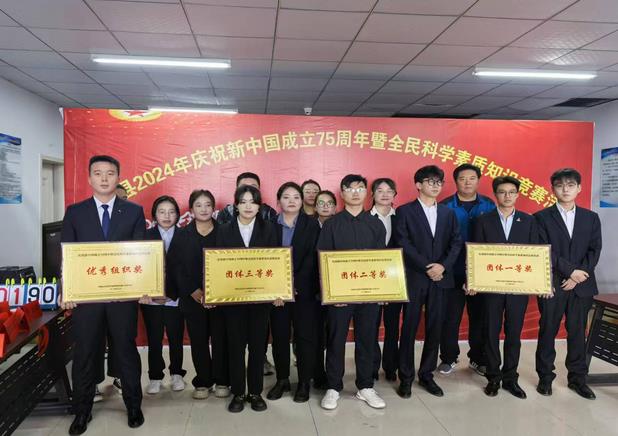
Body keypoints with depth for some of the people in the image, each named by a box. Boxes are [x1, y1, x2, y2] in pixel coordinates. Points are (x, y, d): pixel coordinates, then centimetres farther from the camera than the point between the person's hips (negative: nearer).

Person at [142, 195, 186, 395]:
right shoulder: (146, 236, 1)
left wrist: (175, 292, -9)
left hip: (176, 298, 0)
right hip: (152, 298, 0)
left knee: (176, 338, 10)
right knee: (154, 339, 9)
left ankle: (176, 374, 28)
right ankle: (155, 377, 24)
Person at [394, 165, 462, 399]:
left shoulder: (448, 213, 13)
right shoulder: (405, 211, -1)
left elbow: (456, 242, 5)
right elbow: (404, 244, -9)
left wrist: (443, 266, -10)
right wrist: (427, 267, -13)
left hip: (440, 279, 4)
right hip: (414, 278, -4)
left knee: (434, 329, 9)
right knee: (409, 328, 3)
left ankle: (427, 375, 23)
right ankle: (406, 377, 15)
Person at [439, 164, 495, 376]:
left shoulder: (489, 206, 5)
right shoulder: (445, 207, -3)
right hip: (453, 272, -2)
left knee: (480, 317, 11)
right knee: (450, 317, 5)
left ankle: (478, 358, 27)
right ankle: (448, 358, 21)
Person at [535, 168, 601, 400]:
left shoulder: (591, 218, 9)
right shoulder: (541, 217, 0)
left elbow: (594, 251, 2)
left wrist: (577, 277, -10)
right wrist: (571, 270, -14)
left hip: (582, 285, 2)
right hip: (552, 285, -2)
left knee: (578, 332, 9)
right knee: (548, 331, 5)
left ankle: (577, 377, 22)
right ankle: (545, 376, 17)